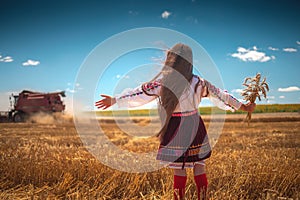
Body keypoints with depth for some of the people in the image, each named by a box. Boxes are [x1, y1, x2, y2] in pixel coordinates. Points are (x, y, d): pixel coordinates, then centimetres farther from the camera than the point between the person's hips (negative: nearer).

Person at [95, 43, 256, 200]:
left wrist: (114, 100, 8)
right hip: (196, 130, 2)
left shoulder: (162, 83, -11)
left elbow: (139, 94, -4)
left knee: (179, 172, 9)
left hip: (176, 132, -2)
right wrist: (243, 106, 18)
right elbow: (220, 95, 5)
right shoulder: (198, 83, -5)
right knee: (199, 169, 14)